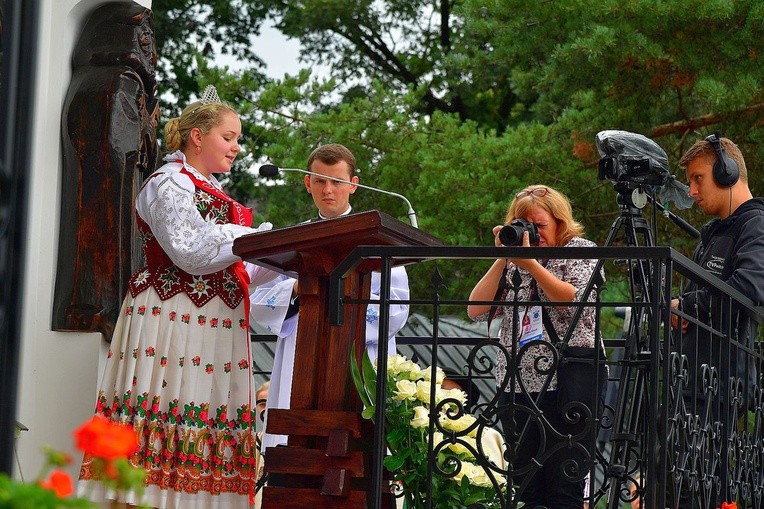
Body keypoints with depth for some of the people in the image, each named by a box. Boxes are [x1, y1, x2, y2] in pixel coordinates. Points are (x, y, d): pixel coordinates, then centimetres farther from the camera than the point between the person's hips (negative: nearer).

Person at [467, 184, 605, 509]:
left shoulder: (581, 251, 6)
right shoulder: (510, 264, 16)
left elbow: (574, 299, -12)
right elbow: (476, 311, 4)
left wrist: (530, 263, -16)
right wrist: (501, 259, -1)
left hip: (568, 382, -4)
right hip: (517, 384, 4)